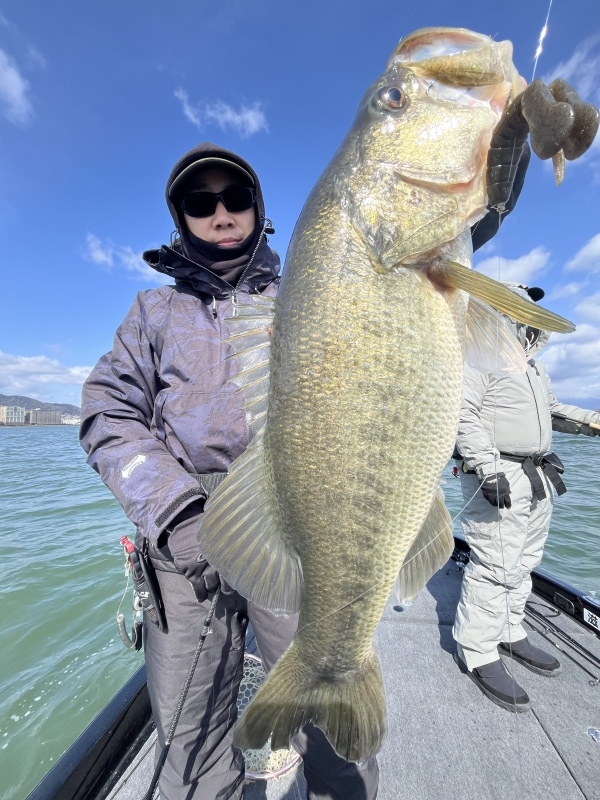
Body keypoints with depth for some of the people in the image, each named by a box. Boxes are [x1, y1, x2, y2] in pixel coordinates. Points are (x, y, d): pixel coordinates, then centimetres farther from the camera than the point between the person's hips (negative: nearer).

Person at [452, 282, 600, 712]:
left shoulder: (533, 364, 22)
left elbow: (550, 409, 31)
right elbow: (464, 414, -20)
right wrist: (489, 469, -26)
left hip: (537, 478, 10)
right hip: (498, 478, -10)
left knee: (523, 563, 17)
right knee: (495, 567, -6)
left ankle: (509, 633, 33)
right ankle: (478, 652, 9)